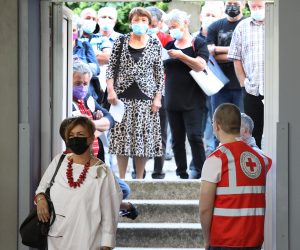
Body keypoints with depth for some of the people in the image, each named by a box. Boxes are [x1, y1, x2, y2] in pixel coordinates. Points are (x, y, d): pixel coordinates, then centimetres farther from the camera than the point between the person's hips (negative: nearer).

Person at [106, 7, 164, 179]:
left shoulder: (155, 44, 4)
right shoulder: (121, 41, 4)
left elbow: (159, 73, 4)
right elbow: (111, 67, 5)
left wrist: (158, 97, -2)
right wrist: (111, 89, -7)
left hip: (146, 96, 0)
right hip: (123, 95, 0)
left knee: (144, 138, 1)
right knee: (122, 136, 1)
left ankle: (139, 179, 12)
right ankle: (122, 179, 10)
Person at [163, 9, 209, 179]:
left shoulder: (198, 43, 0)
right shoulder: (169, 46, 14)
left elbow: (200, 65, -14)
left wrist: (181, 56, -15)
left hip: (193, 100, -5)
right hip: (173, 100, 5)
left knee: (195, 136, -11)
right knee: (177, 140, 6)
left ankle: (200, 171, -4)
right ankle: (182, 174, 12)